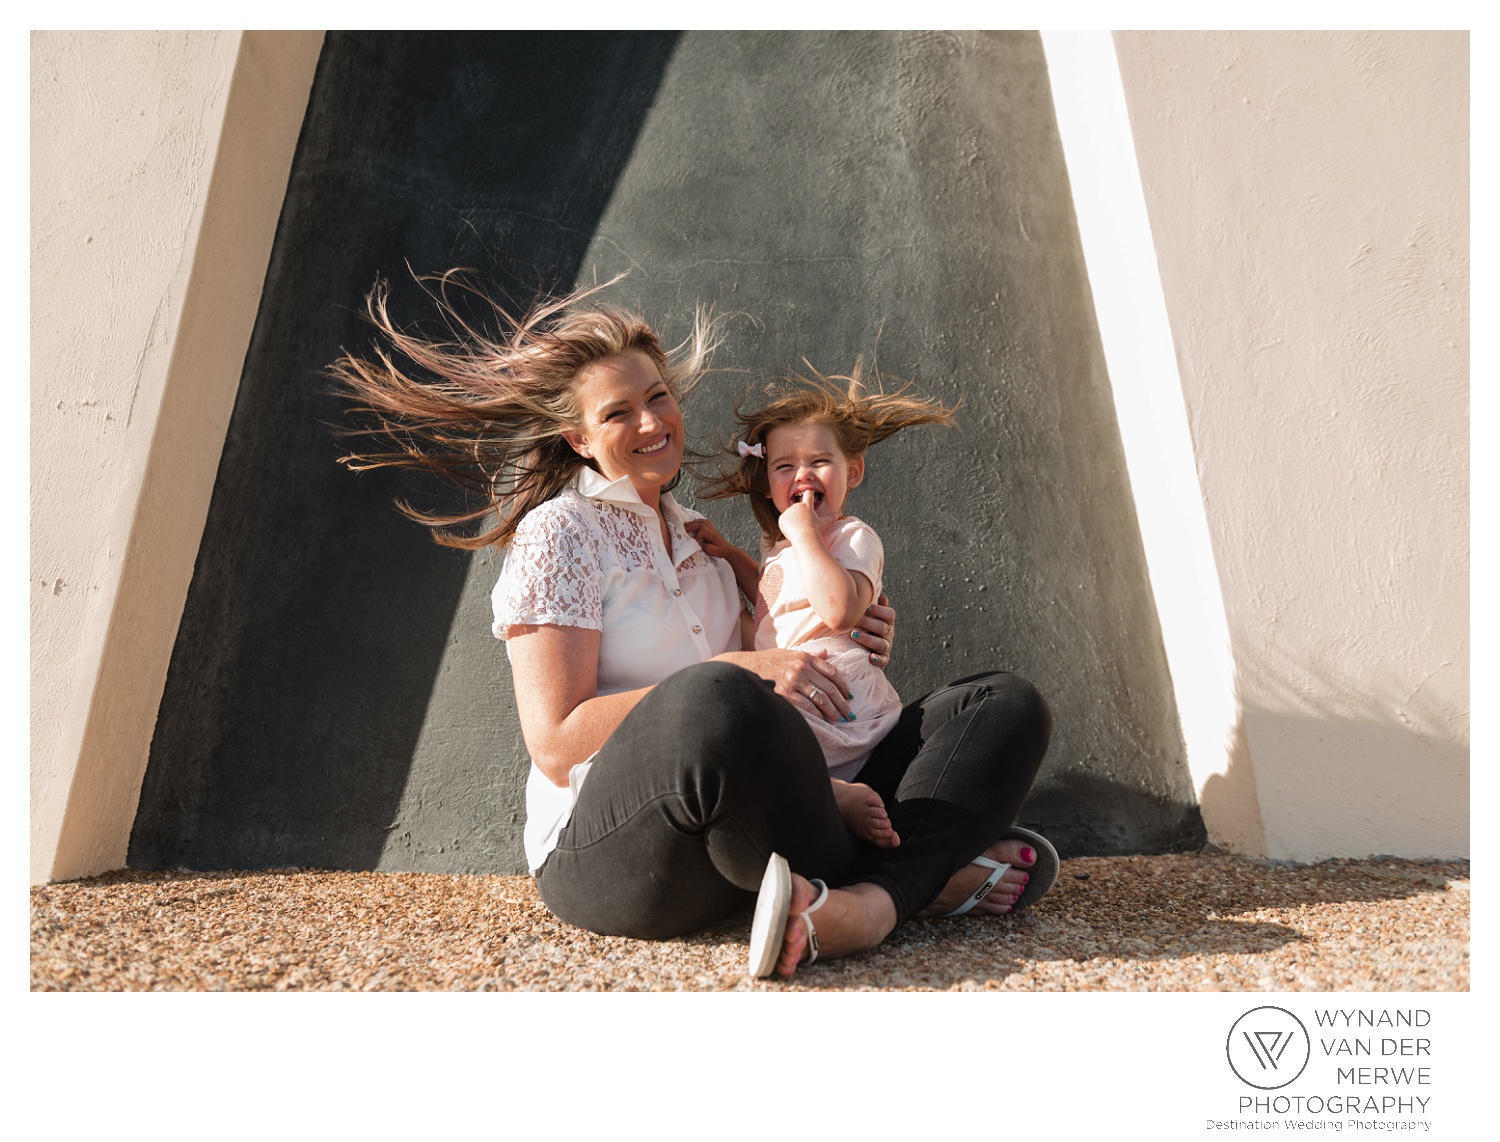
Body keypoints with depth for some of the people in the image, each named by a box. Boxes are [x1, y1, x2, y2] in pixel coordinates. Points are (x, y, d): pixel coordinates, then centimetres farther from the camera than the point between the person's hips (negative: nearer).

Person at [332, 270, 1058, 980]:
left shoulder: (696, 536, 19)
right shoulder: (557, 534, -3)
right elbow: (556, 743, -12)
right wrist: (739, 673, -21)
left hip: (739, 838, 7)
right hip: (603, 848, -6)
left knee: (1008, 706, -5)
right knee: (714, 703, -43)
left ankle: (866, 904, -29)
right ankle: (918, 876, -18)